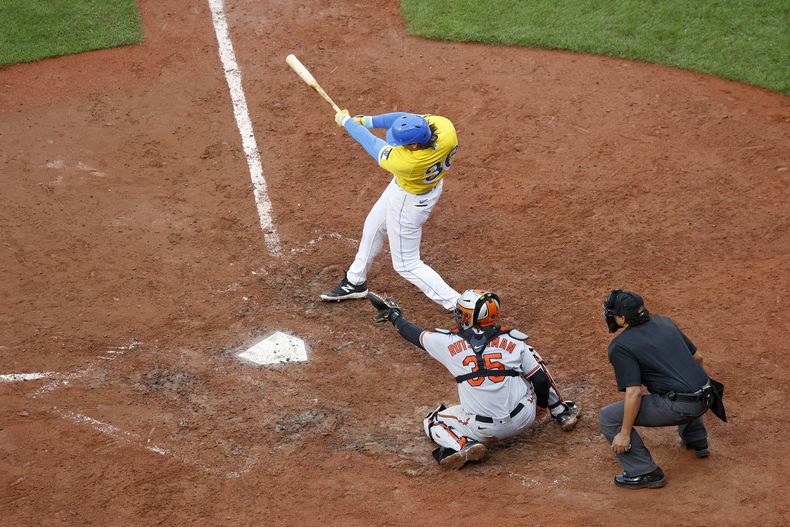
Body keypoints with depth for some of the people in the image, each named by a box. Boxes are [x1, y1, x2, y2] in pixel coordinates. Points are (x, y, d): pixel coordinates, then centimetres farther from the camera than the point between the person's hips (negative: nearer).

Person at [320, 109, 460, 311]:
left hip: (409, 201, -8)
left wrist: (346, 120, -6)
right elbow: (404, 117, -14)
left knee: (407, 264, 12)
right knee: (373, 226, 28)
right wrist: (367, 120, -13)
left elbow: (371, 143, -24)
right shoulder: (445, 126, -32)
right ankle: (355, 282, 50)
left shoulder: (403, 162, -43)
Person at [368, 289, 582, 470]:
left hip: (483, 430, -2)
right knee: (533, 358, 23)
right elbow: (541, 380, 0)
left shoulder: (448, 342, -4)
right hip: (523, 419, 2)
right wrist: (554, 407, 19)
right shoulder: (513, 341, -3)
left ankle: (464, 445, -6)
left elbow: (416, 336, 13)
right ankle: (563, 413, 26)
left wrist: (393, 315, 32)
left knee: (432, 421, 23)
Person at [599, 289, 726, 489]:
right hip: (706, 399, 8)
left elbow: (634, 392, -16)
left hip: (679, 408, -8)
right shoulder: (663, 322, 12)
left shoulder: (620, 347, -9)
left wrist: (625, 433, -9)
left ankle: (645, 473, 1)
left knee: (609, 418, 0)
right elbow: (697, 356, 19)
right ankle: (697, 441, 45)